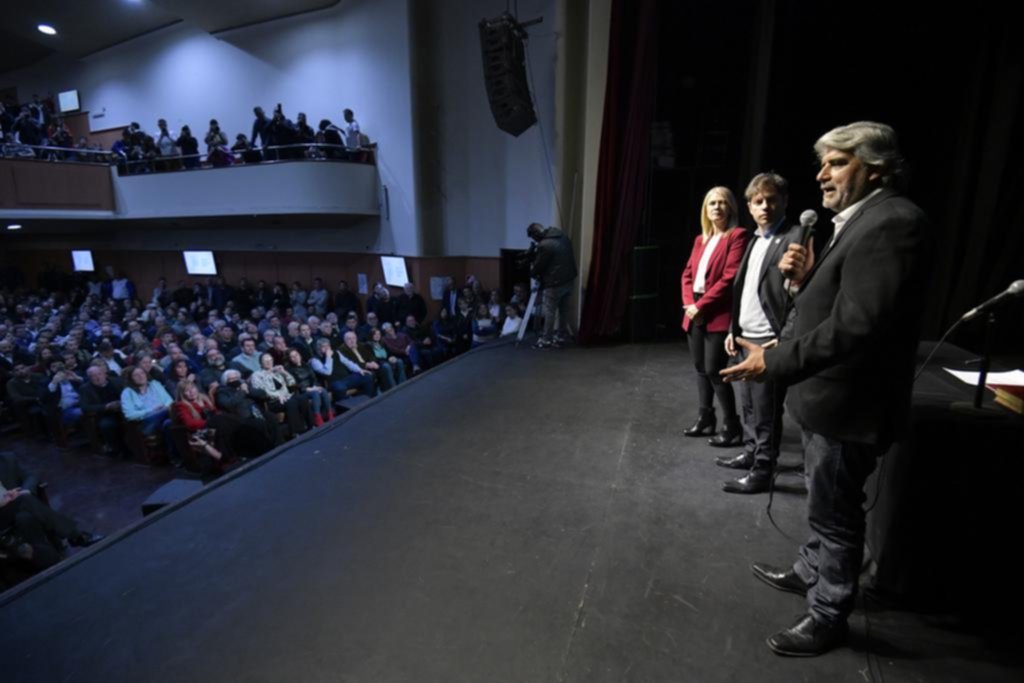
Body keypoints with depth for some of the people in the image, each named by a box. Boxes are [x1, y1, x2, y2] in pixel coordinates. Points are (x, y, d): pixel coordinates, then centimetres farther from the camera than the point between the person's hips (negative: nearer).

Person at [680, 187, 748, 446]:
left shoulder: (737, 236, -6)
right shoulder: (700, 239, 17)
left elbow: (729, 278, -15)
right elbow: (688, 273, 12)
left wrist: (701, 306, -16)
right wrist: (688, 303, -4)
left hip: (717, 315, -7)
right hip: (695, 314, 7)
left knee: (714, 370, -7)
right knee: (700, 368, 13)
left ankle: (733, 427, 6)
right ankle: (705, 418, 26)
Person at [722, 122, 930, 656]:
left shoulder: (890, 221, -21)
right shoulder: (860, 221, 13)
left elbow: (857, 322, -30)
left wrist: (774, 362, -29)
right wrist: (805, 276, -3)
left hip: (848, 403, -10)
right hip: (829, 395, 10)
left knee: (834, 513, 7)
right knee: (824, 505, 25)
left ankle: (828, 616, 27)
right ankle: (809, 572, 45)